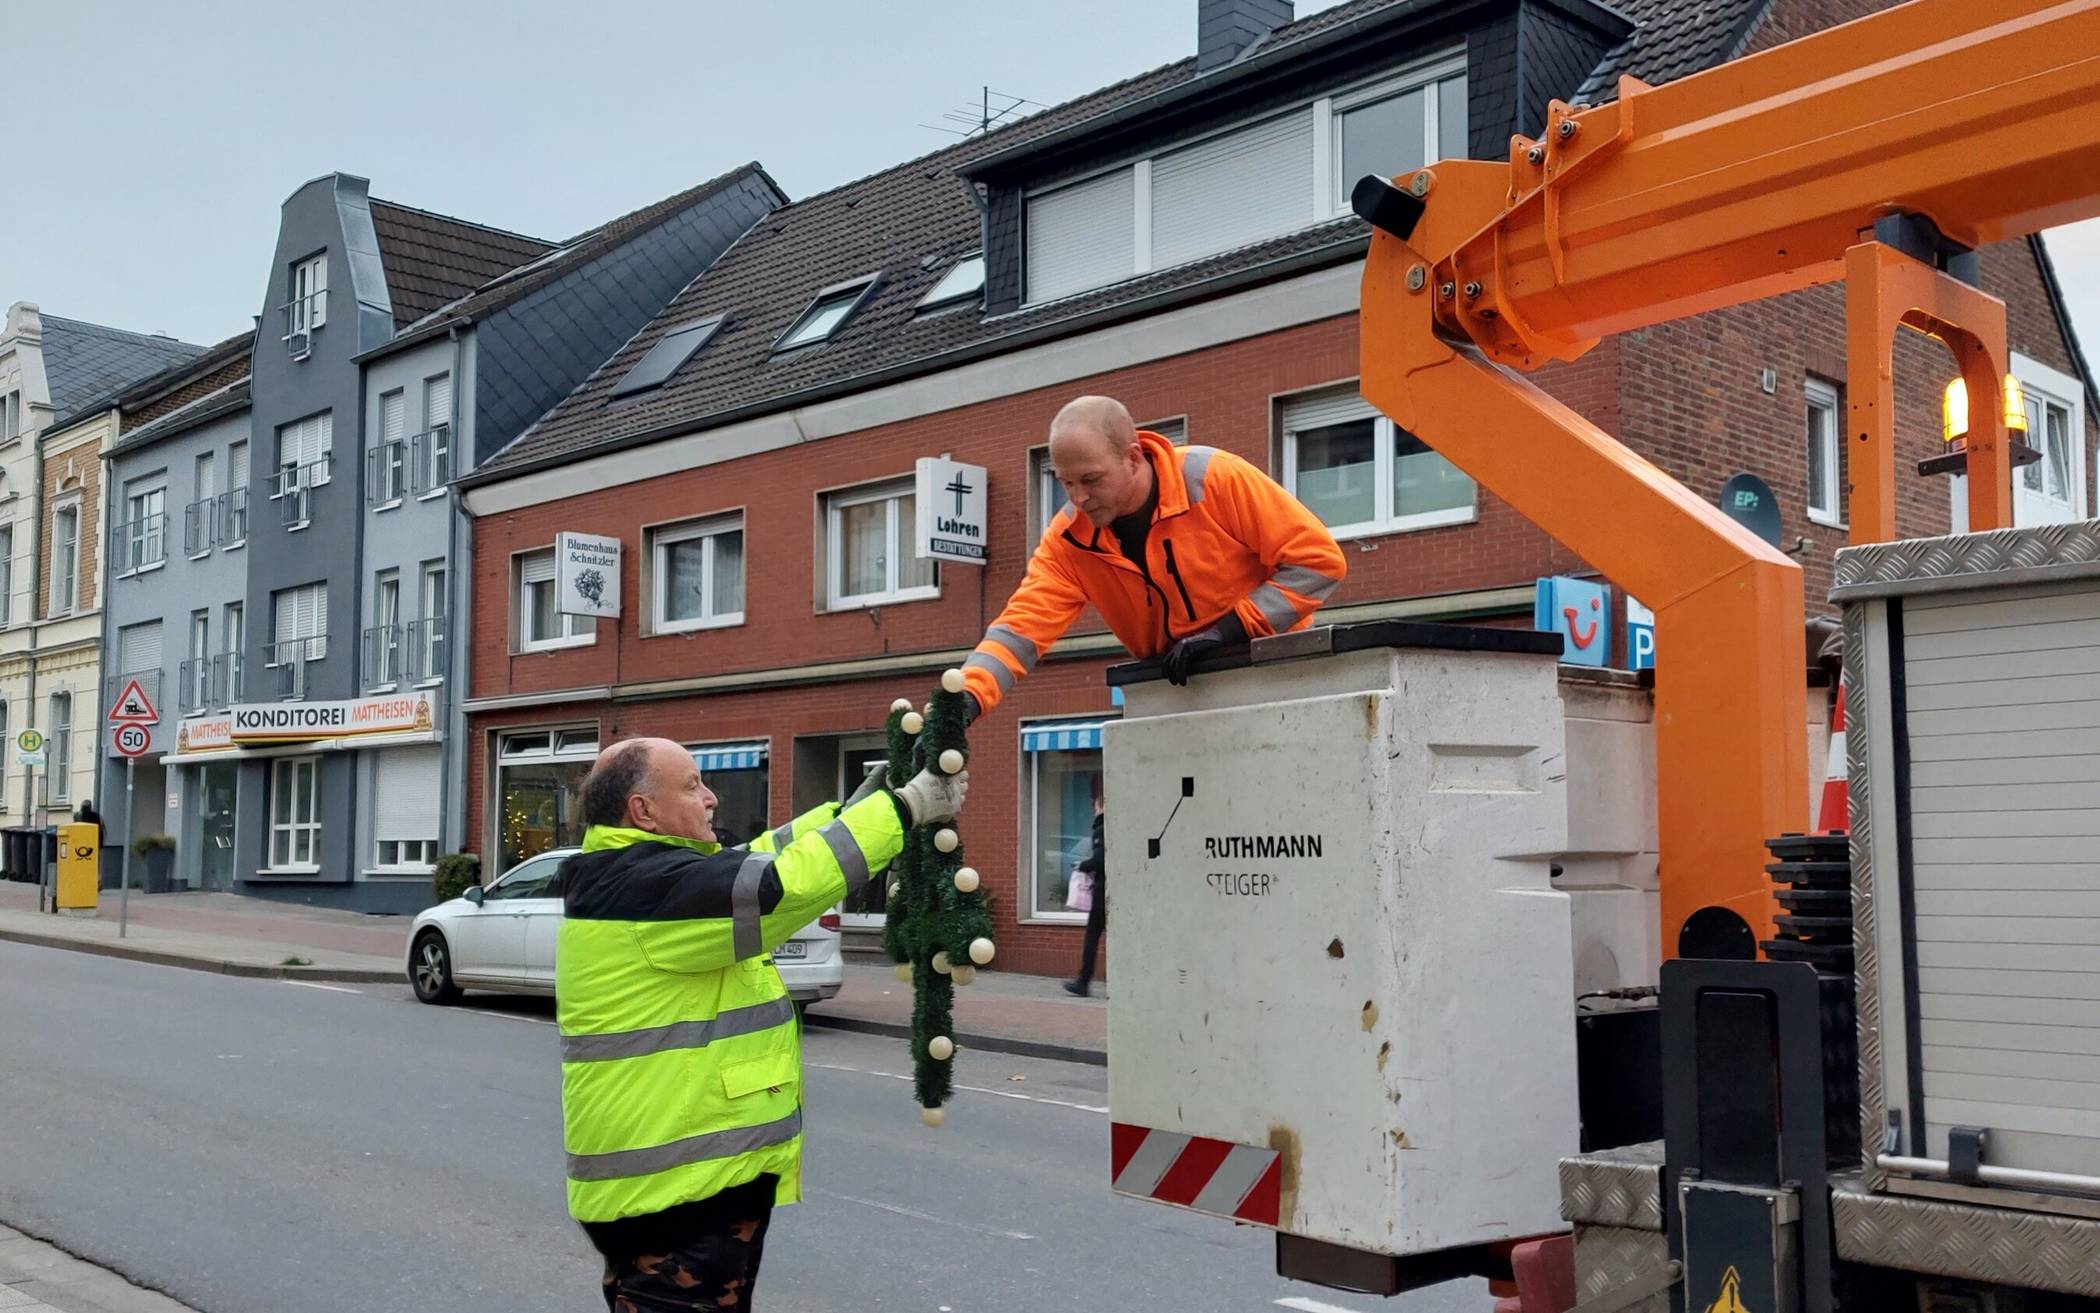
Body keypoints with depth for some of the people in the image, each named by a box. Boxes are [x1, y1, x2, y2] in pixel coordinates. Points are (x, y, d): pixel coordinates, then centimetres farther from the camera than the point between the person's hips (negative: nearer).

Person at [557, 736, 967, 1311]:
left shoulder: (633, 877, 11)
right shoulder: (649, 888, -22)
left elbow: (756, 863, 17)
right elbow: (785, 885, -29)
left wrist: (857, 805, 12)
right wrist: (905, 808, -20)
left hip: (686, 1173, 11)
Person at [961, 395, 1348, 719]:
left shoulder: (1215, 478, -21)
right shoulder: (1068, 538, -10)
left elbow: (1321, 559, -19)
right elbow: (1021, 628, -17)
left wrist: (1232, 627, -24)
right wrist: (966, 698, -35)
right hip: (1181, 689, 3)